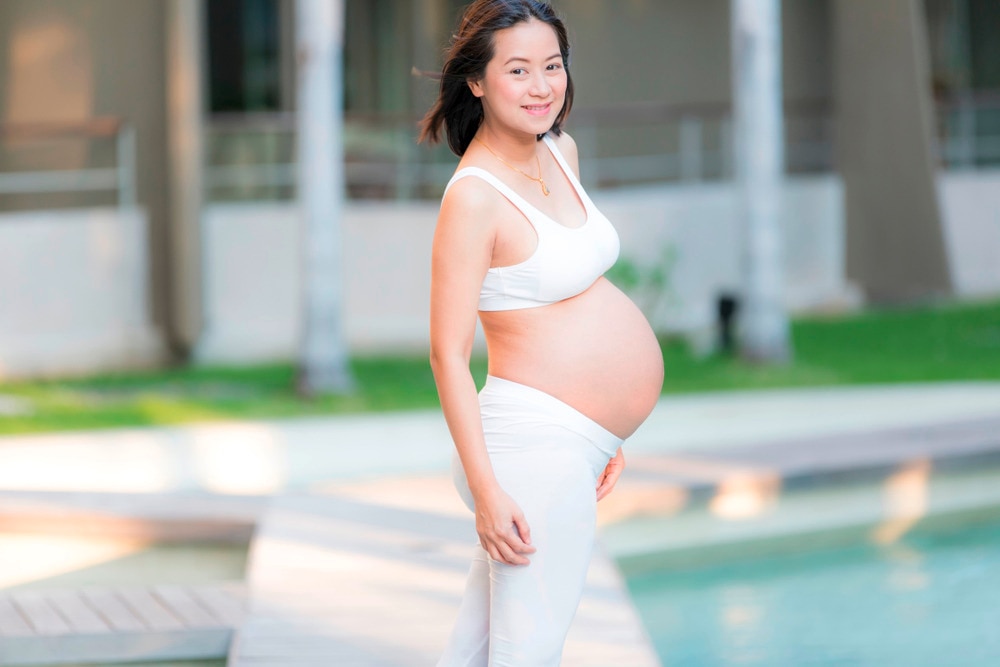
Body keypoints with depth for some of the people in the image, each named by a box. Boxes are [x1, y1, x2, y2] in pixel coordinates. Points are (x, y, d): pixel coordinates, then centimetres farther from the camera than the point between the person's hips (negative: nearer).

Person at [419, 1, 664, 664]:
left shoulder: (560, 152, 10)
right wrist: (487, 491, -20)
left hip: (576, 439, 9)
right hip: (539, 442, -9)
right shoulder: (473, 196, -16)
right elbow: (449, 354, -17)